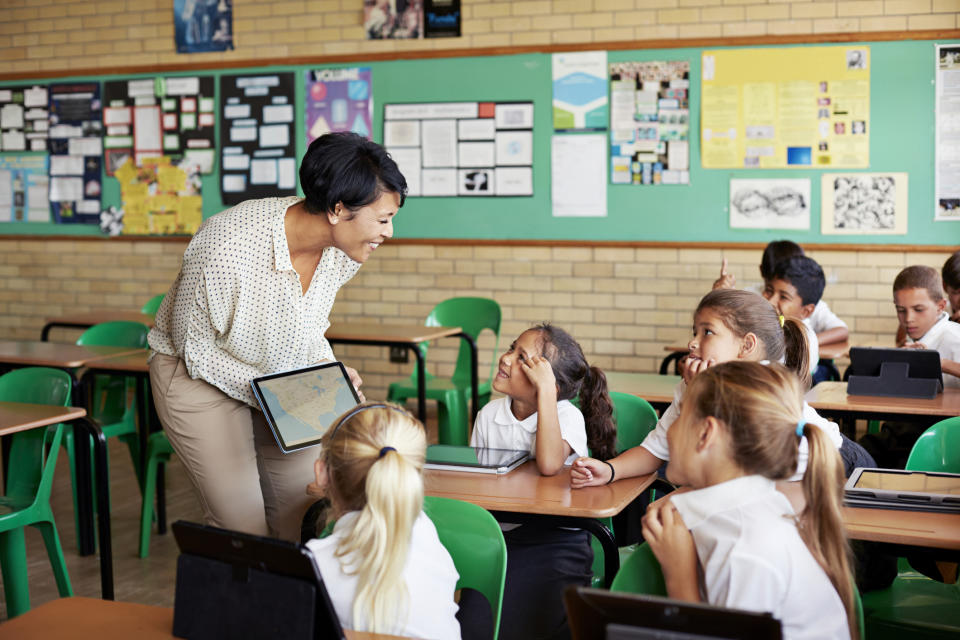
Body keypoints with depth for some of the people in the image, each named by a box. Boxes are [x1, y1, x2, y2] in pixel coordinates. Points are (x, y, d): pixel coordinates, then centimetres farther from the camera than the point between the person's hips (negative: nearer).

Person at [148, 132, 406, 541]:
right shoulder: (227, 250, -35)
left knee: (305, 516, 4)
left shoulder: (343, 249, -15)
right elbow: (194, 348, -19)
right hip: (200, 374, -6)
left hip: (283, 373, 6)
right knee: (243, 526, -9)